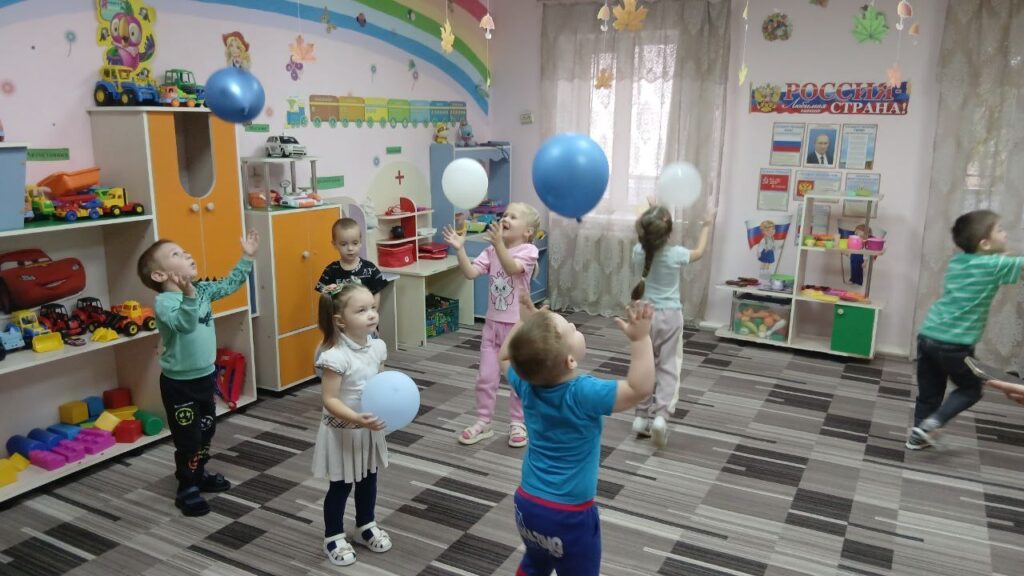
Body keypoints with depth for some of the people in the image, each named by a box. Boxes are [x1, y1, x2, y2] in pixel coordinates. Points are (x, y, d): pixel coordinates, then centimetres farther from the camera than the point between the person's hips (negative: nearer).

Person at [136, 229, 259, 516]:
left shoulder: (202, 289, 1)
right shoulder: (165, 302, -23)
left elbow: (229, 285, 15)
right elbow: (184, 324, -41)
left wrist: (247, 258, 11)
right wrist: (188, 295, -58)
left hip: (205, 376, 8)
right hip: (179, 383, -8)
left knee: (207, 430, 22)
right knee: (188, 438, 3)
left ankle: (199, 474, 41)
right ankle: (186, 489, 19)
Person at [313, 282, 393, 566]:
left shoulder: (377, 347, -6)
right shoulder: (335, 357, -27)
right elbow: (329, 399, -26)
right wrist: (358, 419, -37)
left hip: (370, 430, 6)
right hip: (342, 432, -6)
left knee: (368, 479, 22)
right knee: (341, 486, 10)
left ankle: (365, 526, 44)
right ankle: (333, 537, 31)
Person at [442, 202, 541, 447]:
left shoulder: (528, 250, -13)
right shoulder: (491, 251, 2)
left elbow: (512, 268, -33)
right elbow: (470, 272, -11)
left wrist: (499, 244, -46)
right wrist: (460, 249, -24)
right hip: (493, 323, 5)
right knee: (485, 376, 9)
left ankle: (518, 424, 24)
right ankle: (483, 422, 24)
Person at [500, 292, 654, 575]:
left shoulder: (527, 384, -10)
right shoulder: (584, 394, -29)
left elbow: (505, 357, 11)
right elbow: (640, 389, -33)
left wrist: (523, 322, 12)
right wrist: (640, 338, -32)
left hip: (527, 502, 6)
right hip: (568, 514, -6)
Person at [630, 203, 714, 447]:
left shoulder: (639, 251, -9)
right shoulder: (676, 254, -14)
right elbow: (699, 252, 8)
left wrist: (649, 217, 25)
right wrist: (706, 226, 21)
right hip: (670, 316, -3)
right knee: (669, 367, 2)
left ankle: (642, 416, 15)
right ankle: (661, 415, -13)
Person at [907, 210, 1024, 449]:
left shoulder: (956, 261, 10)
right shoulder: (994, 265, -9)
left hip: (928, 335, 6)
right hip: (955, 344, -6)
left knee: (928, 392, 18)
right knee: (971, 389, 16)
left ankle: (918, 434, 26)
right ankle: (932, 423, 1)